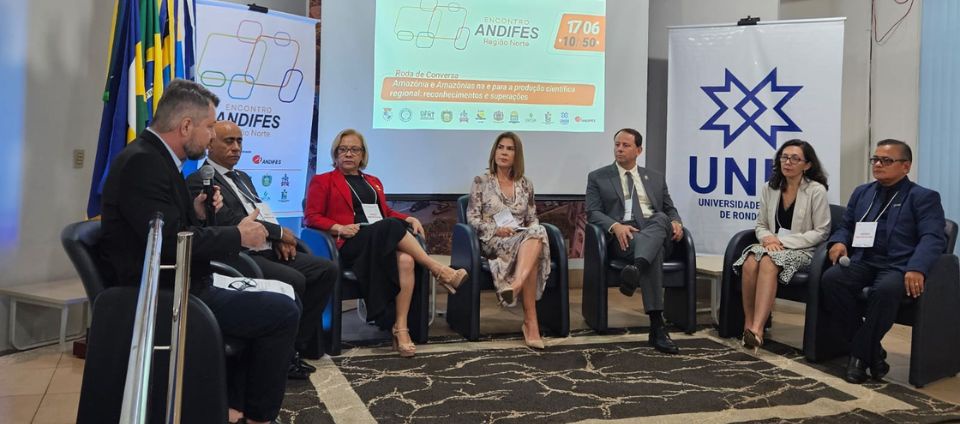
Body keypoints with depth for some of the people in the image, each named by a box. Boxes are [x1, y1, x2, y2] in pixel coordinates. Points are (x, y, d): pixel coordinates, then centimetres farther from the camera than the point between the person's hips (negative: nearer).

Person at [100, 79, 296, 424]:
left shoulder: (155, 157, 10)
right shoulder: (142, 162, -20)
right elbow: (171, 243, -27)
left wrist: (197, 213, -1)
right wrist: (238, 235, -15)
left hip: (174, 286, 11)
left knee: (262, 303, 24)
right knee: (283, 312, -11)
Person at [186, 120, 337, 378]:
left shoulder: (243, 178, 25)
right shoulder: (199, 180, -4)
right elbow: (229, 221, -16)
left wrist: (279, 241, 0)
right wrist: (280, 232, -10)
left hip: (267, 250, 9)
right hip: (239, 256, -9)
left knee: (327, 270, -7)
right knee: (293, 280, -30)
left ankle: (296, 344, -2)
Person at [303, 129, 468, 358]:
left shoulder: (373, 182, 32)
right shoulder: (322, 181, 16)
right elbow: (311, 217, 5)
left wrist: (408, 218, 5)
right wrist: (338, 228, -13)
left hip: (383, 239, 4)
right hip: (352, 244, -4)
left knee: (406, 260, -32)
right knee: (392, 227, -34)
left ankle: (401, 329, -36)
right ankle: (438, 270, -25)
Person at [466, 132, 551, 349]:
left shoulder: (525, 184, 15)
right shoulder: (481, 182, 5)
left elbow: (533, 219, 17)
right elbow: (472, 218, 0)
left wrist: (531, 232, -8)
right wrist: (496, 229, -17)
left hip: (523, 238, 4)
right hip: (493, 241, -3)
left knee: (537, 233, -37)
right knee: (531, 255, -37)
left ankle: (515, 285, -56)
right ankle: (531, 321, -45)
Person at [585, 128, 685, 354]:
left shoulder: (656, 177, 25)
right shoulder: (598, 177, 15)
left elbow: (669, 209, 23)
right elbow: (593, 213, 3)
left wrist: (675, 222, -3)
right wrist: (615, 226, -18)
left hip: (657, 233, 3)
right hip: (623, 238, -3)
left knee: (660, 218, -36)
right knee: (653, 253, -38)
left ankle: (635, 269, -62)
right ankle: (657, 326, -46)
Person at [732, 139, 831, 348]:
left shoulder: (816, 191, -2)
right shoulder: (769, 189, 11)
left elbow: (821, 233, -5)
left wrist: (784, 241, -14)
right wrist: (767, 238, -9)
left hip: (802, 250, -4)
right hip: (772, 245, 4)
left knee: (769, 262, -37)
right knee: (750, 263, -32)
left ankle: (757, 329, -44)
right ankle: (748, 324, -26)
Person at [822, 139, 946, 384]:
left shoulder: (924, 197, 7)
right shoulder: (862, 192, 24)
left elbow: (933, 237, -7)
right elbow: (846, 226, 27)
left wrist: (916, 268, -27)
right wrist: (839, 241, 0)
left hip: (897, 266, -4)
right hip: (862, 262, 5)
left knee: (886, 289, -39)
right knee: (830, 279, -28)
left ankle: (860, 354, -18)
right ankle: (872, 352, -16)